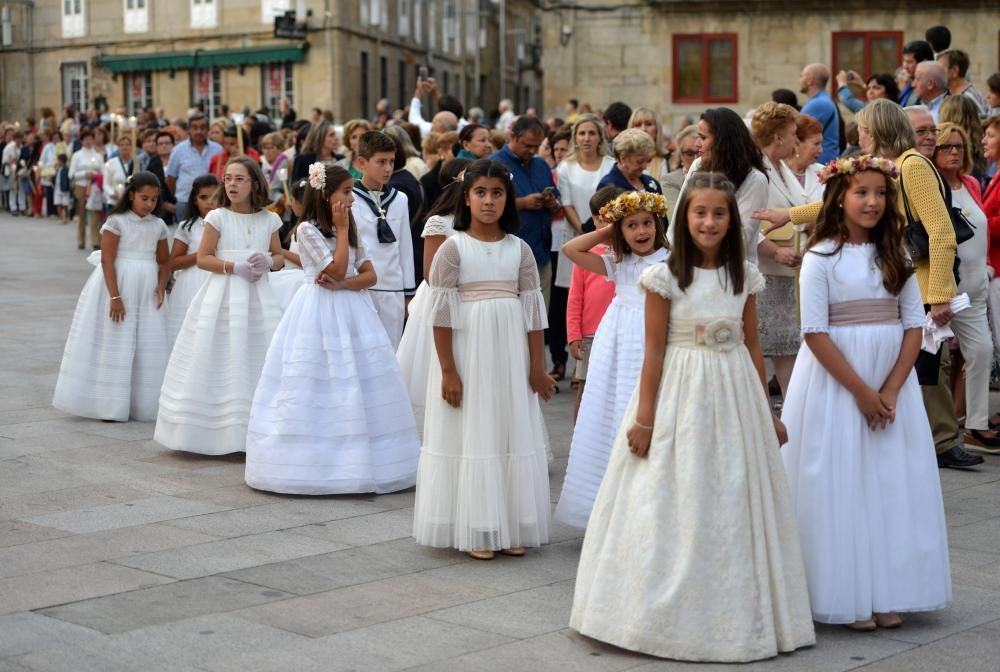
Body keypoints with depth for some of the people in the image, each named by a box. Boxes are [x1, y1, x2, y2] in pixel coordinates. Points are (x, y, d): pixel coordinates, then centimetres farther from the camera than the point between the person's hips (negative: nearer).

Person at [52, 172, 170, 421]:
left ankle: (141, 404, 13)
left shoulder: (158, 225, 7)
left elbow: (164, 262, 12)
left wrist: (161, 286, -7)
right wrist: (115, 297, -19)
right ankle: (110, 405, 4)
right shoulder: (116, 221, -8)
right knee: (115, 344, -2)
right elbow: (107, 261, -13)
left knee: (148, 347, 5)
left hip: (147, 289, 5)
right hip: (117, 284, -5)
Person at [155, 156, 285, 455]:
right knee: (220, 363, -3)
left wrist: (267, 262, -8)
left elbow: (279, 257, 14)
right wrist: (235, 267, -16)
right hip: (223, 296, -2)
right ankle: (215, 430, 6)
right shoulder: (218, 217, -2)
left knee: (258, 361, 2)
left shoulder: (268, 220, 6)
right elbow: (203, 258, -4)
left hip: (258, 296, 3)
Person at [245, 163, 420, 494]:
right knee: (318, 388, -5)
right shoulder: (308, 229, -7)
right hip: (319, 314, -6)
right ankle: (314, 462, 1)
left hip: (350, 314, 6)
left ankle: (359, 461, 8)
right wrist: (341, 228, -9)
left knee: (358, 387, 3)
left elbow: (370, 275, 6)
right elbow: (337, 269, -14)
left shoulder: (351, 230, 14)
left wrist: (340, 285, -11)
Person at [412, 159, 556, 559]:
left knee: (513, 433, 8)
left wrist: (537, 367, 2)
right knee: (470, 434, 2)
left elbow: (534, 310, 5)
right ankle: (472, 530, 11)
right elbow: (441, 312, -9)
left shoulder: (519, 249, 4)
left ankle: (510, 527, 19)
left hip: (510, 354, 4)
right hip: (466, 351, -3)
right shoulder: (453, 247, -6)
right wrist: (447, 371, -12)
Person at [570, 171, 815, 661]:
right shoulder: (665, 277, -8)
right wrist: (643, 418, -10)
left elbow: (753, 347, 9)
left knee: (734, 508, 9)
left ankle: (733, 615, 23)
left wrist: (766, 414, 10)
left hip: (735, 397, 4)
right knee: (674, 508, 1)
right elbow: (654, 351, -8)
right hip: (680, 399, -4)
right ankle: (671, 613, 15)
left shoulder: (744, 276, 4)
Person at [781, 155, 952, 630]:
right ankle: (846, 596, 7)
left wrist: (890, 390, -9)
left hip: (893, 381, 5)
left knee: (892, 483, 5)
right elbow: (814, 332, -12)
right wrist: (860, 390, -14)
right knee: (841, 485, -1)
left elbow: (914, 326, 3)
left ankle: (885, 593, 15)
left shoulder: (896, 256, 8)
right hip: (835, 382, -4)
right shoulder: (821, 256, -6)